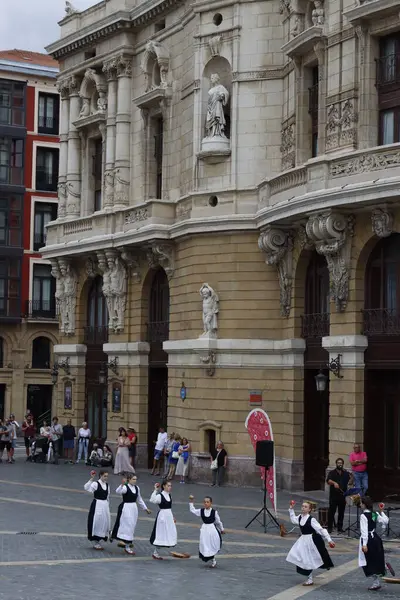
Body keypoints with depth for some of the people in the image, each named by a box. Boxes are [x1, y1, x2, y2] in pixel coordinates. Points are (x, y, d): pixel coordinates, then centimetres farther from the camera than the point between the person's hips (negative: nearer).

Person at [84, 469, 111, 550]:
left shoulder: (107, 485, 11)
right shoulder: (95, 484, -9)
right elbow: (86, 488, -26)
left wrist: (108, 507, 20)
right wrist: (91, 479, -33)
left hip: (105, 505, 7)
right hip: (97, 505, -7)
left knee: (104, 523, 9)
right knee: (96, 522, -4)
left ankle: (98, 541, 23)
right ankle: (96, 542, 7)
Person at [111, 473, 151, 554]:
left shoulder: (137, 488, 9)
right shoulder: (125, 487, -12)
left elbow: (139, 499, 21)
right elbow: (118, 492, -33)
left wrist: (145, 508, 25)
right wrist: (122, 484, -49)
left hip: (134, 508, 7)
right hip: (125, 508, -7)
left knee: (132, 526, 12)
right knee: (127, 525, -8)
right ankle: (127, 547, -5)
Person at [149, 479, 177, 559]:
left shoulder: (169, 495, 10)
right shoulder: (160, 495, -14)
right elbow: (152, 500, -34)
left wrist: (172, 517, 21)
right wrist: (155, 490, -34)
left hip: (169, 516, 8)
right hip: (162, 516, -8)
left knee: (170, 534, 8)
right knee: (161, 534, -2)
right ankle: (155, 553, 12)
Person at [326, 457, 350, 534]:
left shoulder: (346, 473, 11)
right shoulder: (332, 472, 2)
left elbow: (349, 482, 9)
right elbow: (328, 480, -15)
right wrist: (334, 483, -33)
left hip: (342, 496, 2)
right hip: (333, 496, -2)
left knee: (341, 512, 6)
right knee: (331, 511, -4)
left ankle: (340, 528, 15)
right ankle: (329, 528, 3)